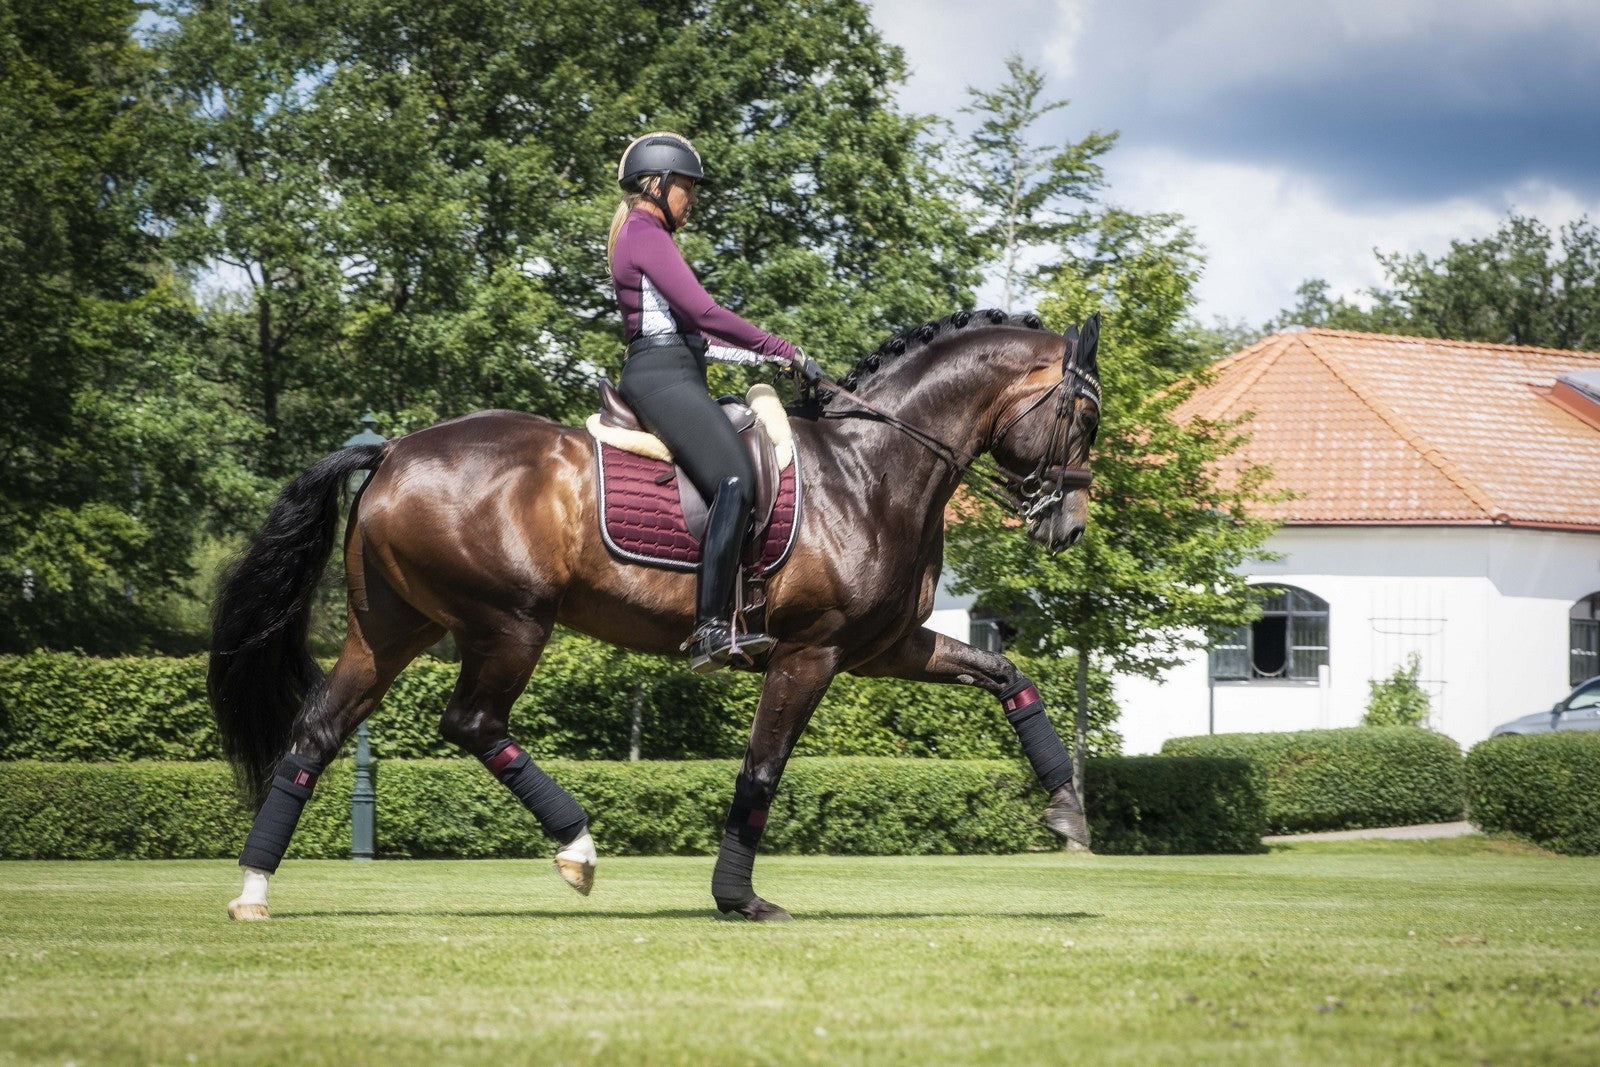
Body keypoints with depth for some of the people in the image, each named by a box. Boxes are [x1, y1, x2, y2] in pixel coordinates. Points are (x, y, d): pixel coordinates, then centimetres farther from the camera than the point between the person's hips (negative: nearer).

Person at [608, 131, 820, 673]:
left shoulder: (642, 237, 24)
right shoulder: (647, 236, -8)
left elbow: (689, 331, 26)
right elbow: (704, 312, -17)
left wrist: (764, 356, 18)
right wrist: (783, 350, -12)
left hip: (673, 377, 11)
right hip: (662, 378, -11)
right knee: (736, 482, -24)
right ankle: (711, 631, -32)